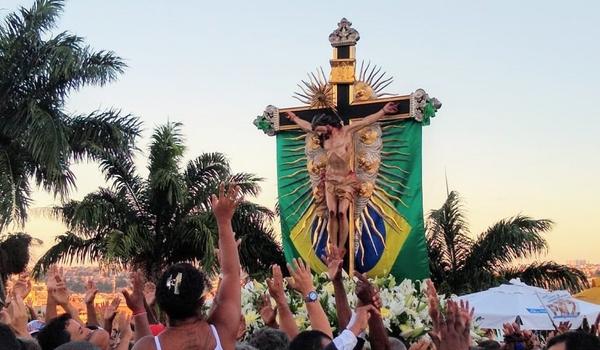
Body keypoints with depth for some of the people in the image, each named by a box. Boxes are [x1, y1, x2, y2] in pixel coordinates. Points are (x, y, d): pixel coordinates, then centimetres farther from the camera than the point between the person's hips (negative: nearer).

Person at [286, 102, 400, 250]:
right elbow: (307, 126, 21)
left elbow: (366, 121, -3)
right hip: (330, 180, 3)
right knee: (332, 213, -9)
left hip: (347, 180, -3)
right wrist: (294, 118, 34)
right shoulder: (324, 137, 5)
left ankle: (341, 250, -13)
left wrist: (383, 111, -5)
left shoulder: (347, 131, -7)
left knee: (342, 212, -15)